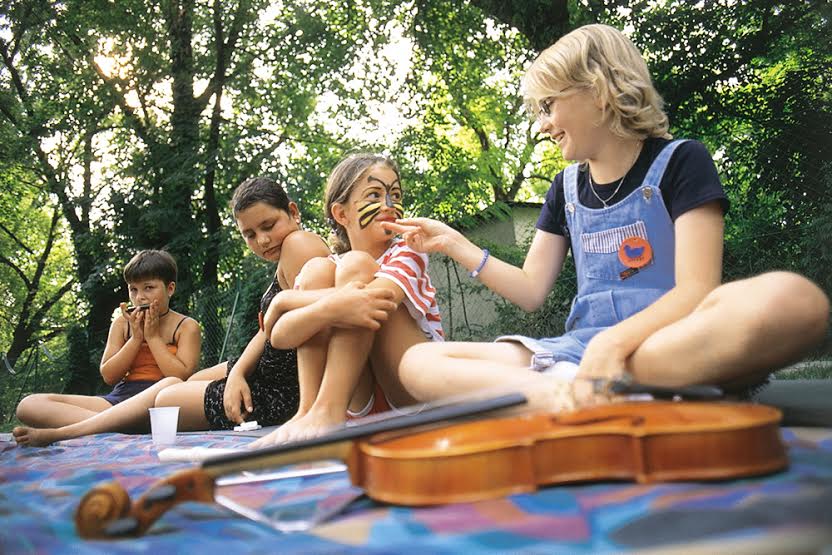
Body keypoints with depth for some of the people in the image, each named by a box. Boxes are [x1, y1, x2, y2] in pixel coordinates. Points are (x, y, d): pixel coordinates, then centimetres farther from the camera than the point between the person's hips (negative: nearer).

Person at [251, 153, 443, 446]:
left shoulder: (408, 253, -1)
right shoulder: (331, 268, 8)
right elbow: (280, 336, -12)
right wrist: (329, 307, -32)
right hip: (361, 405, 3)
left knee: (356, 266, -17)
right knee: (315, 269, -10)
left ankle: (328, 410, -32)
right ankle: (308, 408, -22)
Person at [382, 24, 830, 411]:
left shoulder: (680, 161, 2)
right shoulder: (565, 188, 18)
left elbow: (696, 289, -11)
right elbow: (531, 291, 17)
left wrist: (613, 341, -27)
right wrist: (453, 243, 12)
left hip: (673, 346, -4)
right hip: (581, 350, 5)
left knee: (793, 298, -38)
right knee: (417, 363, -14)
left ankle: (567, 395, -36)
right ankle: (570, 394, -36)